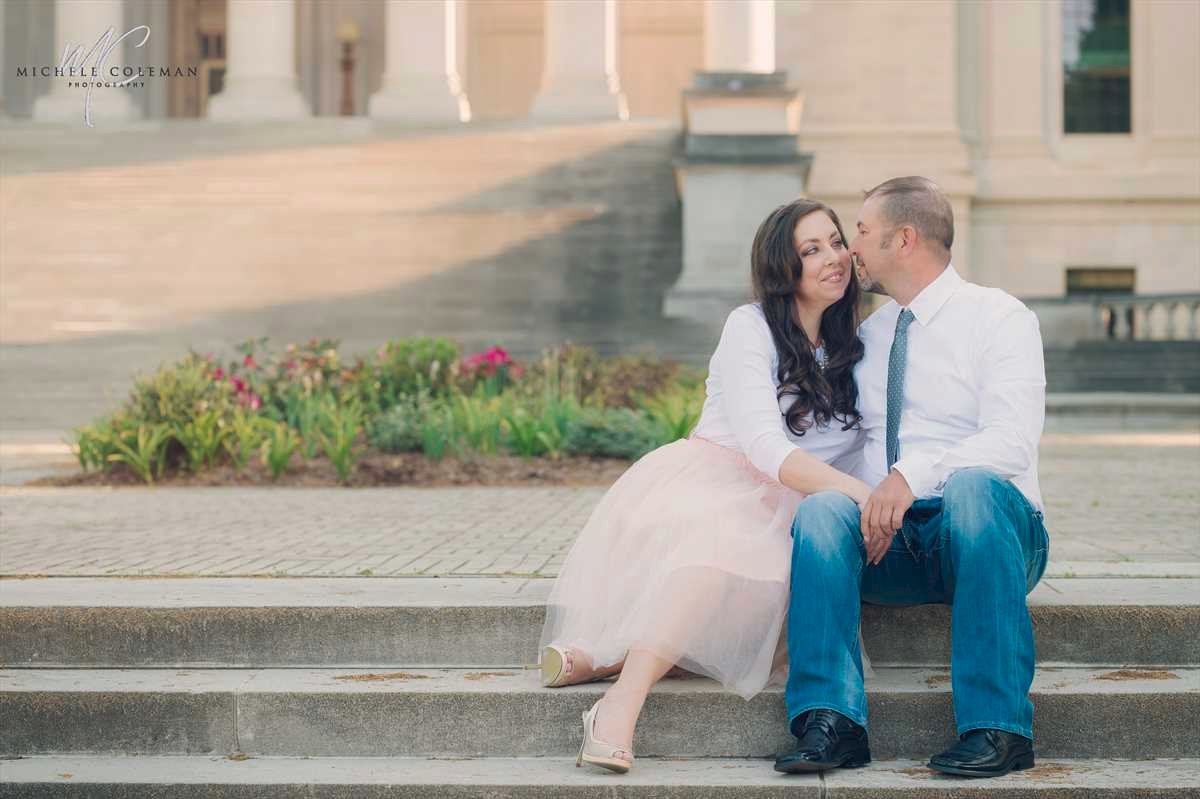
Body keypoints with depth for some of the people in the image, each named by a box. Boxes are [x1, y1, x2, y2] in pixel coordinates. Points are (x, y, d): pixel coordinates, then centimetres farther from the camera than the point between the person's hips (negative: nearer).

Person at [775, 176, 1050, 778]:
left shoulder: (999, 318, 1)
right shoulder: (865, 335, 20)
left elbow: (1012, 441, -15)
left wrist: (913, 473, -30)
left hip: (986, 527, -4)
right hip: (887, 542, 4)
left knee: (973, 486, -38)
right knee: (820, 508, -27)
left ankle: (997, 727, -37)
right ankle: (831, 723, -37)